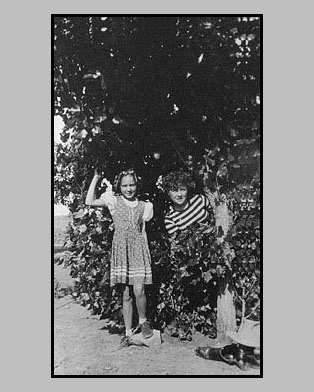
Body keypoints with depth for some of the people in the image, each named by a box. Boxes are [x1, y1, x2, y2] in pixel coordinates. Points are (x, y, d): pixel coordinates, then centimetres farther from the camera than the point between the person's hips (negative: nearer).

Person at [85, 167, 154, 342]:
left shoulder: (144, 205, 8)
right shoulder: (114, 201, 4)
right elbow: (89, 201, -6)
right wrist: (96, 178, -5)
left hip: (138, 250, 1)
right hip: (122, 250, 0)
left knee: (138, 290, -12)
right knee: (126, 294, 4)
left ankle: (143, 321, 15)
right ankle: (128, 332, 17)